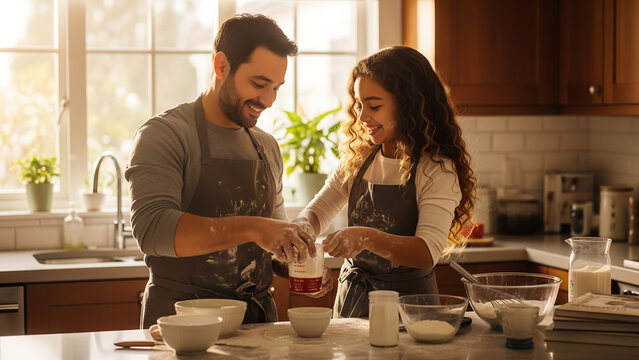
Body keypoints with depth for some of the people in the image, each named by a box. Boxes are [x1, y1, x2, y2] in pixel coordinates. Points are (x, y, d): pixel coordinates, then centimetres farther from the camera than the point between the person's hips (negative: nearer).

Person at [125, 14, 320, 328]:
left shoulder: (267, 148, 16)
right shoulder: (163, 134, -5)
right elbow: (152, 228, -21)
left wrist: (296, 264, 4)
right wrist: (250, 228, -28)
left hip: (257, 319, 6)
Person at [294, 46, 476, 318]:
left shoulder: (436, 169, -10)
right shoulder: (358, 159, 8)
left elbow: (428, 252, -20)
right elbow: (318, 211, 16)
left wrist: (368, 238, -36)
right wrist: (303, 226, -8)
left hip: (407, 304, -4)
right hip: (351, 297, 4)